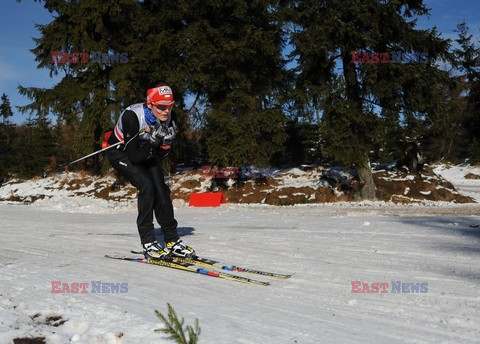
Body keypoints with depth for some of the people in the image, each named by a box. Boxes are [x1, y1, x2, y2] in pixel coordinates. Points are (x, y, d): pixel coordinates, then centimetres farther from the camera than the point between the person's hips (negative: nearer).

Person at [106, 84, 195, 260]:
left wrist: (167, 141, -26)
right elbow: (134, 157, -33)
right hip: (121, 152, -5)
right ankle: (148, 243, -18)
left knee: (161, 188, -10)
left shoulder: (166, 118, -17)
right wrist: (152, 142, -40)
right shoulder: (133, 116, -35)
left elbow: (161, 155, -8)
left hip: (146, 151, 5)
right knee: (147, 185, -24)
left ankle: (172, 240, 1)